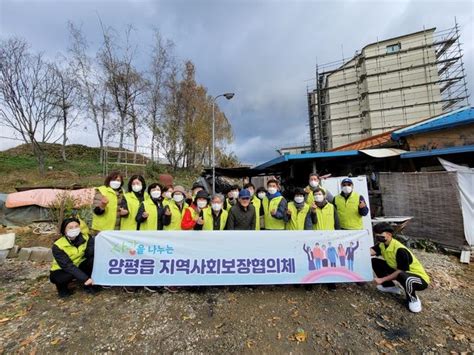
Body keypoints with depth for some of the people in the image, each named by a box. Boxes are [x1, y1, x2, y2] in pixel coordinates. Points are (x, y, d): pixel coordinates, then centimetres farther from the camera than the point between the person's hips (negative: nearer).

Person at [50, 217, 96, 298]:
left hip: (79, 266, 3)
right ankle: (62, 288, 2)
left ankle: (89, 285, -4)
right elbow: (67, 266, -30)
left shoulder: (85, 237, -16)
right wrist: (84, 279, -36)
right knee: (69, 275, -36)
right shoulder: (58, 246, -25)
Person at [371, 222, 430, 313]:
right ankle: (390, 286, 15)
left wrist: (382, 279, -23)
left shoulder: (400, 250, -31)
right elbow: (369, 252, -23)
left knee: (402, 276, -41)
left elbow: (400, 271, -27)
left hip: (420, 279, -7)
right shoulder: (381, 245, -8)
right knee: (375, 262, -5)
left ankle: (413, 299, -7)